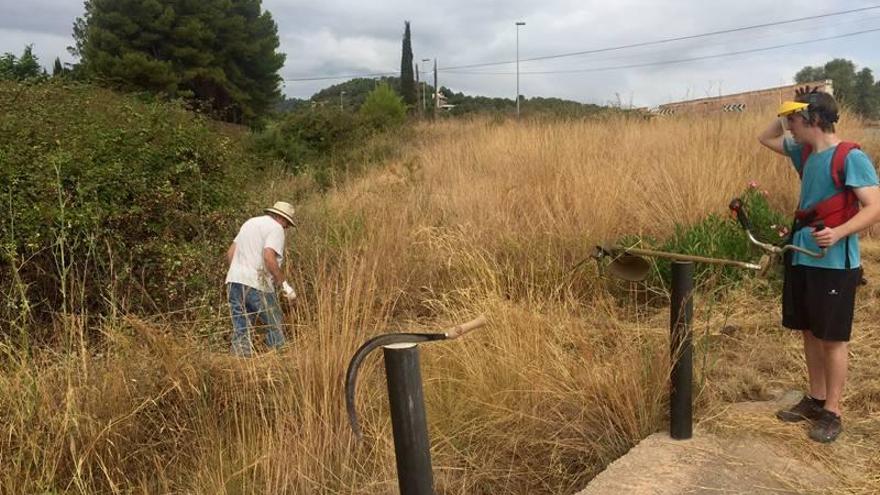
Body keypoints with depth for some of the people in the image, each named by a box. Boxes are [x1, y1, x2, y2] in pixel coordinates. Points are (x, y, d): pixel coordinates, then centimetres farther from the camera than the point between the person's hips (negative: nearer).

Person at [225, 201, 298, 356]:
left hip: (234, 281, 8)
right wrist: (284, 284, -15)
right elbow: (269, 257, -20)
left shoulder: (250, 222, 21)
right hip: (257, 285, -7)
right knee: (275, 327, 5)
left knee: (241, 332, 8)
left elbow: (230, 253, 20)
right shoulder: (276, 228, -4)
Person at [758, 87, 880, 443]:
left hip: (834, 264, -8)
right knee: (810, 333, 15)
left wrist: (838, 233, -33)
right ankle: (815, 399, 28)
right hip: (802, 258, 8)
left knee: (832, 338, 2)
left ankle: (832, 413, 13)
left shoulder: (850, 157, -14)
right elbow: (765, 138, 24)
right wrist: (788, 114, 7)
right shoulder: (805, 152, 9)